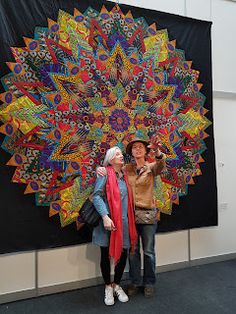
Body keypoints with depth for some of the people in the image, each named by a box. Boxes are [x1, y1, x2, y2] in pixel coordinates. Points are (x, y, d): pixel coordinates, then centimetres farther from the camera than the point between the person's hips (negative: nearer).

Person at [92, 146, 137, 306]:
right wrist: (105, 216, -23)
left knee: (123, 254, 10)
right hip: (108, 222, -5)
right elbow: (96, 196, -14)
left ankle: (117, 285, 34)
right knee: (106, 255, 10)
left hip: (124, 222, 5)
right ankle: (108, 287, 32)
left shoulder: (125, 176, 11)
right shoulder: (105, 174, -7)